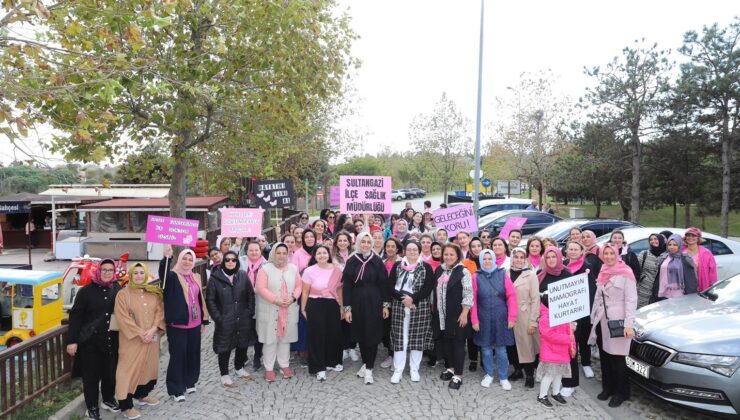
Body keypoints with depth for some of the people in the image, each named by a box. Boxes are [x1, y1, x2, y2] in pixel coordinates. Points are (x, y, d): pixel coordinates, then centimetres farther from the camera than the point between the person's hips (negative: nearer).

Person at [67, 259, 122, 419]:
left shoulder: (118, 290, 1)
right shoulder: (86, 291, -6)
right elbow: (75, 316, -7)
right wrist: (72, 340, -10)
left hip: (112, 340, 3)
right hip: (90, 341, -2)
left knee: (111, 372, 13)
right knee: (91, 375, 7)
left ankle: (109, 400, 35)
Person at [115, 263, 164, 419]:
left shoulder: (154, 292, 5)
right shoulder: (123, 294, -7)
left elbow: (160, 311, 2)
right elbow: (122, 317, -13)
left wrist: (153, 329, -13)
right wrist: (140, 333, -17)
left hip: (151, 338, 5)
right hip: (132, 339, -4)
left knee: (149, 366, 13)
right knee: (130, 368, -2)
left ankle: (142, 395, 31)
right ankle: (126, 405, 5)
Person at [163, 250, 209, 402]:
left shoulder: (196, 277, 11)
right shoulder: (172, 276, -4)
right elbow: (163, 276, -28)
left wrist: (204, 321, 14)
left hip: (194, 323, 5)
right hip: (177, 324, -5)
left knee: (193, 354, 13)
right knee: (178, 355, 0)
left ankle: (189, 382, 31)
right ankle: (176, 389, 12)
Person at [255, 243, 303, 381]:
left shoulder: (293, 268, 7)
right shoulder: (265, 269, -5)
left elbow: (299, 285, 7)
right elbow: (261, 288, -12)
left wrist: (292, 298, -10)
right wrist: (275, 300, -19)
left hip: (289, 310, 3)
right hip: (270, 311, -3)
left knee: (285, 337, 11)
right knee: (270, 339, 1)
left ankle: (284, 365, 24)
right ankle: (269, 368, 12)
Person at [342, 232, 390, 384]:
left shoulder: (377, 261, -2)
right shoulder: (351, 262, -1)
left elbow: (384, 284, 0)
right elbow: (346, 286, -1)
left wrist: (386, 304, -3)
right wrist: (347, 308, -5)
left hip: (374, 303, -1)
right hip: (357, 303, 2)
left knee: (372, 335, 1)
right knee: (361, 334, 11)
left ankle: (369, 369, 9)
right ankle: (365, 363, 28)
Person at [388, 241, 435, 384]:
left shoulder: (426, 267, 2)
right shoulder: (397, 266, 7)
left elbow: (428, 288, -6)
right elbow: (390, 286, 0)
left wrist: (413, 298, -17)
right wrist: (403, 298, -14)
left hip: (420, 308, -1)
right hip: (399, 307, 1)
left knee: (417, 338, 4)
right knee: (399, 338, 2)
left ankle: (414, 369, 18)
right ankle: (398, 370, 12)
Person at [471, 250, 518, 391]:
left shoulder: (503, 274, -2)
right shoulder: (476, 276, -2)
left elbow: (511, 296, -3)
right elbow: (473, 300, -2)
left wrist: (511, 317, -7)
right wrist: (474, 320, -5)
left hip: (500, 318, 0)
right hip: (483, 318, 1)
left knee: (501, 349, 6)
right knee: (486, 349, 10)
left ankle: (503, 377, 21)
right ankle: (488, 375, 28)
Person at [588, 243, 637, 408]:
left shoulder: (625, 273, -7)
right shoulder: (603, 273, 13)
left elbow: (631, 299, -12)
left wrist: (629, 324, -19)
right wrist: (594, 318, 13)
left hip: (618, 321, -6)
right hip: (601, 321, 6)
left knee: (617, 357, -1)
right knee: (605, 356, 11)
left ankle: (621, 393, 14)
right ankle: (607, 388, 25)